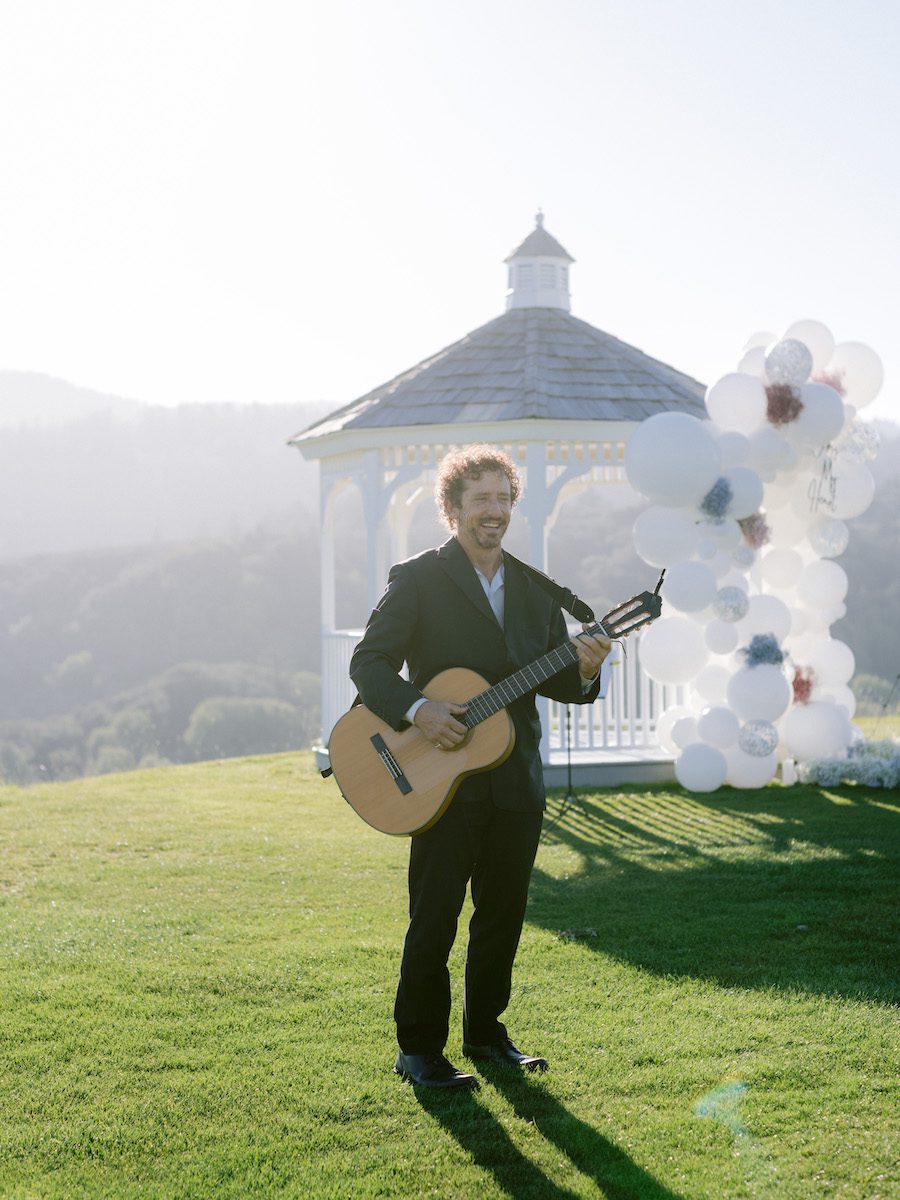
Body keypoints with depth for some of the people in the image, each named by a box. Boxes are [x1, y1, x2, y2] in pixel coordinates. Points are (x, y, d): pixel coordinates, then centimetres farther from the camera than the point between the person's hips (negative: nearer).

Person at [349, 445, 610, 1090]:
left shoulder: (535, 588, 12)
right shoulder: (418, 579, -3)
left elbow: (553, 681, 14)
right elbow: (369, 661, -9)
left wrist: (583, 671, -9)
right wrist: (417, 709, -24)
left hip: (517, 780, 5)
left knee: (504, 915, 12)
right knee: (434, 919, -2)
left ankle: (486, 1032, 27)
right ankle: (420, 1049, 9)